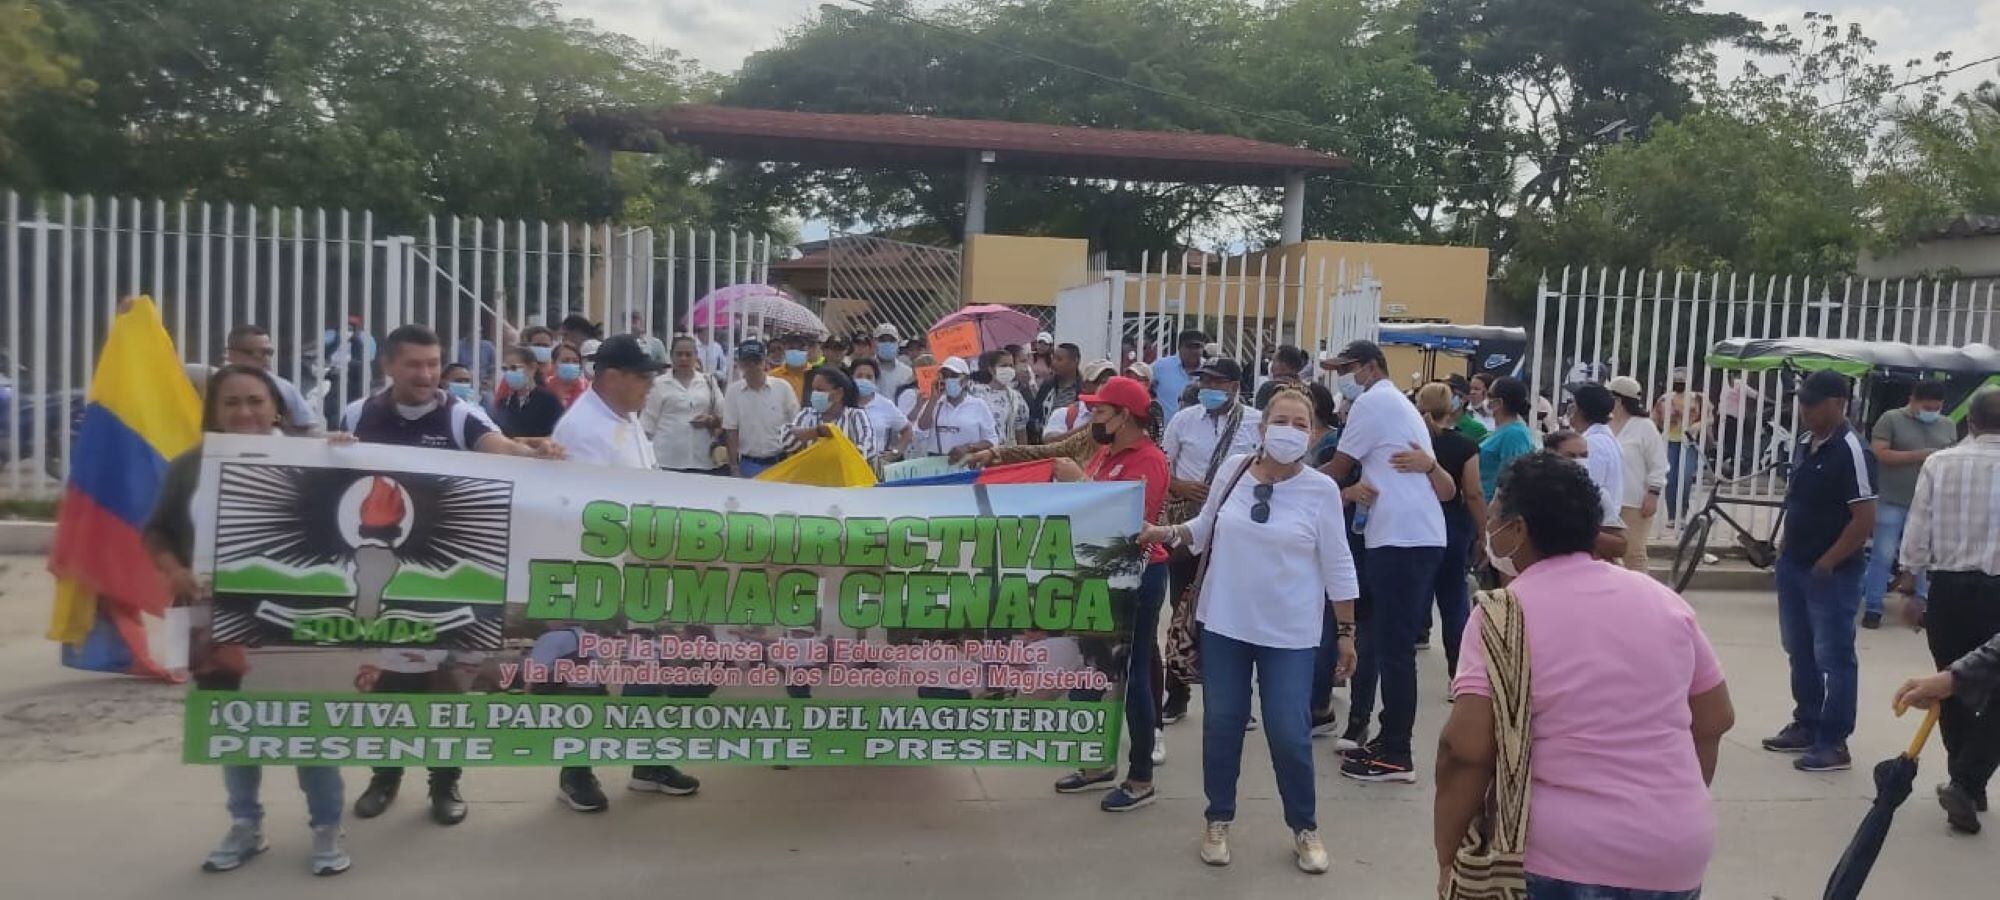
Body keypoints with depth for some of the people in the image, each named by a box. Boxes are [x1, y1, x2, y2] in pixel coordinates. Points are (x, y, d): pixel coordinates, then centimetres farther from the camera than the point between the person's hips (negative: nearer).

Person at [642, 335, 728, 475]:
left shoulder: (708, 381, 10)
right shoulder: (659, 384, 4)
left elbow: (723, 417, 14)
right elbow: (648, 424, 6)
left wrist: (711, 420, -7)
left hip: (704, 461, 2)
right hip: (668, 461, -2)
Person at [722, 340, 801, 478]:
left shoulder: (783, 387, -3)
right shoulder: (733, 392, 0)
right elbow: (731, 432, 1)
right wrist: (734, 467, -3)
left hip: (780, 463, -1)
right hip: (748, 465, 1)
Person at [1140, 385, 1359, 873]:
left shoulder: (1321, 489, -9)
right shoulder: (1234, 468, -3)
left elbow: (1337, 567, -3)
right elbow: (1205, 529, 9)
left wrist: (1346, 630, -2)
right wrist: (1167, 532, -8)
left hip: (1289, 632, -2)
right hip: (1225, 622, 2)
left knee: (1289, 733, 0)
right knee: (1221, 723, 10)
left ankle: (1304, 827, 23)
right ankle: (1218, 819, 29)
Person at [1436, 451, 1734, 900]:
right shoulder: (1661, 598, 6)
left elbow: (1466, 747, -19)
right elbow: (1715, 719, 15)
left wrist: (1448, 858, -8)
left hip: (1563, 860, -5)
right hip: (1679, 852, 6)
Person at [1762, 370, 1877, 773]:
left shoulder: (1851, 451, -17)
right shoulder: (1805, 443, 8)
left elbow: (1864, 520, -19)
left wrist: (1827, 564, -16)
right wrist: (1787, 548, 13)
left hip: (1831, 573, -8)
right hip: (1793, 565, 8)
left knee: (1833, 657, 0)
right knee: (1800, 652, 17)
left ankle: (1833, 743, 8)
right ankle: (1806, 726, 29)